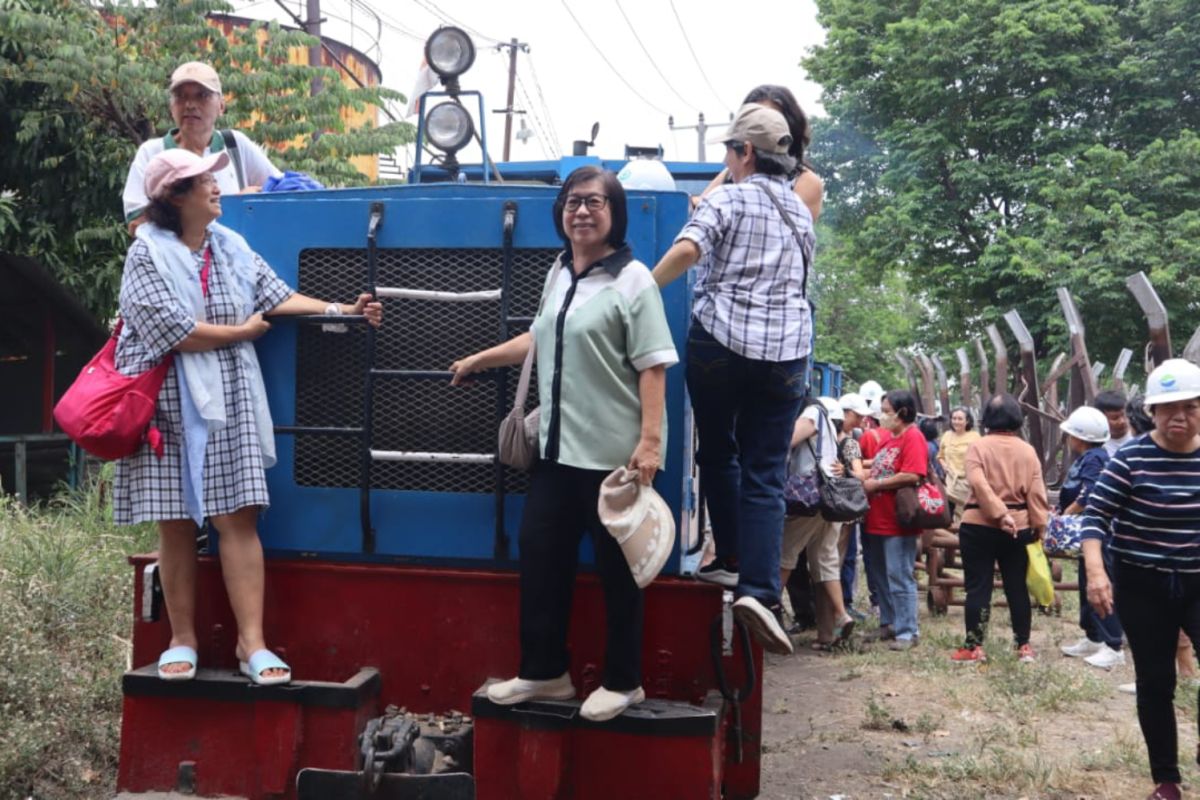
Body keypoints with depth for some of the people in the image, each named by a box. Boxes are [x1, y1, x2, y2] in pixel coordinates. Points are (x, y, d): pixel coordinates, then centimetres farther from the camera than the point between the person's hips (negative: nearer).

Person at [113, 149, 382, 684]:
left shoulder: (232, 247, 9)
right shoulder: (146, 255, -7)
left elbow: (277, 298, 4)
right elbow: (176, 332, -16)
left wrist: (340, 310, -7)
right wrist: (242, 331, -6)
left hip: (227, 401, 3)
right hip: (169, 404, -3)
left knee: (237, 517, -4)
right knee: (175, 525, 4)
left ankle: (252, 643, -3)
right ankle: (183, 640, 17)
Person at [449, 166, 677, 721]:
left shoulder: (632, 279, -9)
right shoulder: (559, 272, 13)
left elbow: (652, 367, -15)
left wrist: (651, 440, -23)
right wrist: (479, 360, 31)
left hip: (614, 454, -7)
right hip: (556, 448, 7)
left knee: (617, 569, 4)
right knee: (539, 555, 11)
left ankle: (623, 683, 18)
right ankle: (545, 671, 25)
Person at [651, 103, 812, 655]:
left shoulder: (727, 199, 0)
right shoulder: (801, 214, 19)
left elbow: (687, 250, -17)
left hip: (720, 338, -3)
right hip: (784, 350, 3)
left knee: (718, 453, 17)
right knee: (765, 475, 1)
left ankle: (731, 560, 20)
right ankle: (758, 589, -11)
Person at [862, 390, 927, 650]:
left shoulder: (912, 437, -12)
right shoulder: (890, 438, 16)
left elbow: (912, 476, -24)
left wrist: (875, 485, -15)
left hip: (898, 523, -10)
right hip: (877, 520, 10)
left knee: (900, 579, -4)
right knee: (880, 577, 17)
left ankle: (907, 631, 3)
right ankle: (889, 624, 28)